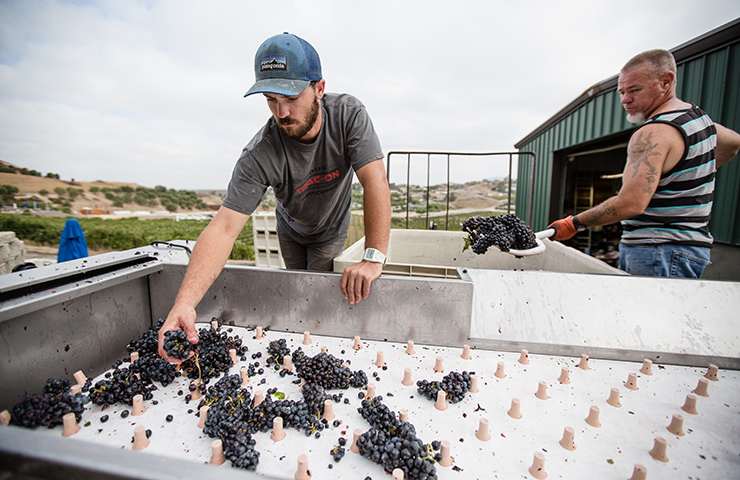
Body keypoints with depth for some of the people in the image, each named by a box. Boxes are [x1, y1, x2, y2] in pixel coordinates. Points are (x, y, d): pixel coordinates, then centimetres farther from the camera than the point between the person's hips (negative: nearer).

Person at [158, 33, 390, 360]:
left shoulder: (349, 114, -31)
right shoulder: (259, 155, -33)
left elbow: (375, 183, -38)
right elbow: (225, 227, -38)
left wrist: (373, 259, -47)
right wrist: (184, 303, -49)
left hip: (331, 231, 0)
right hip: (291, 232, 1)